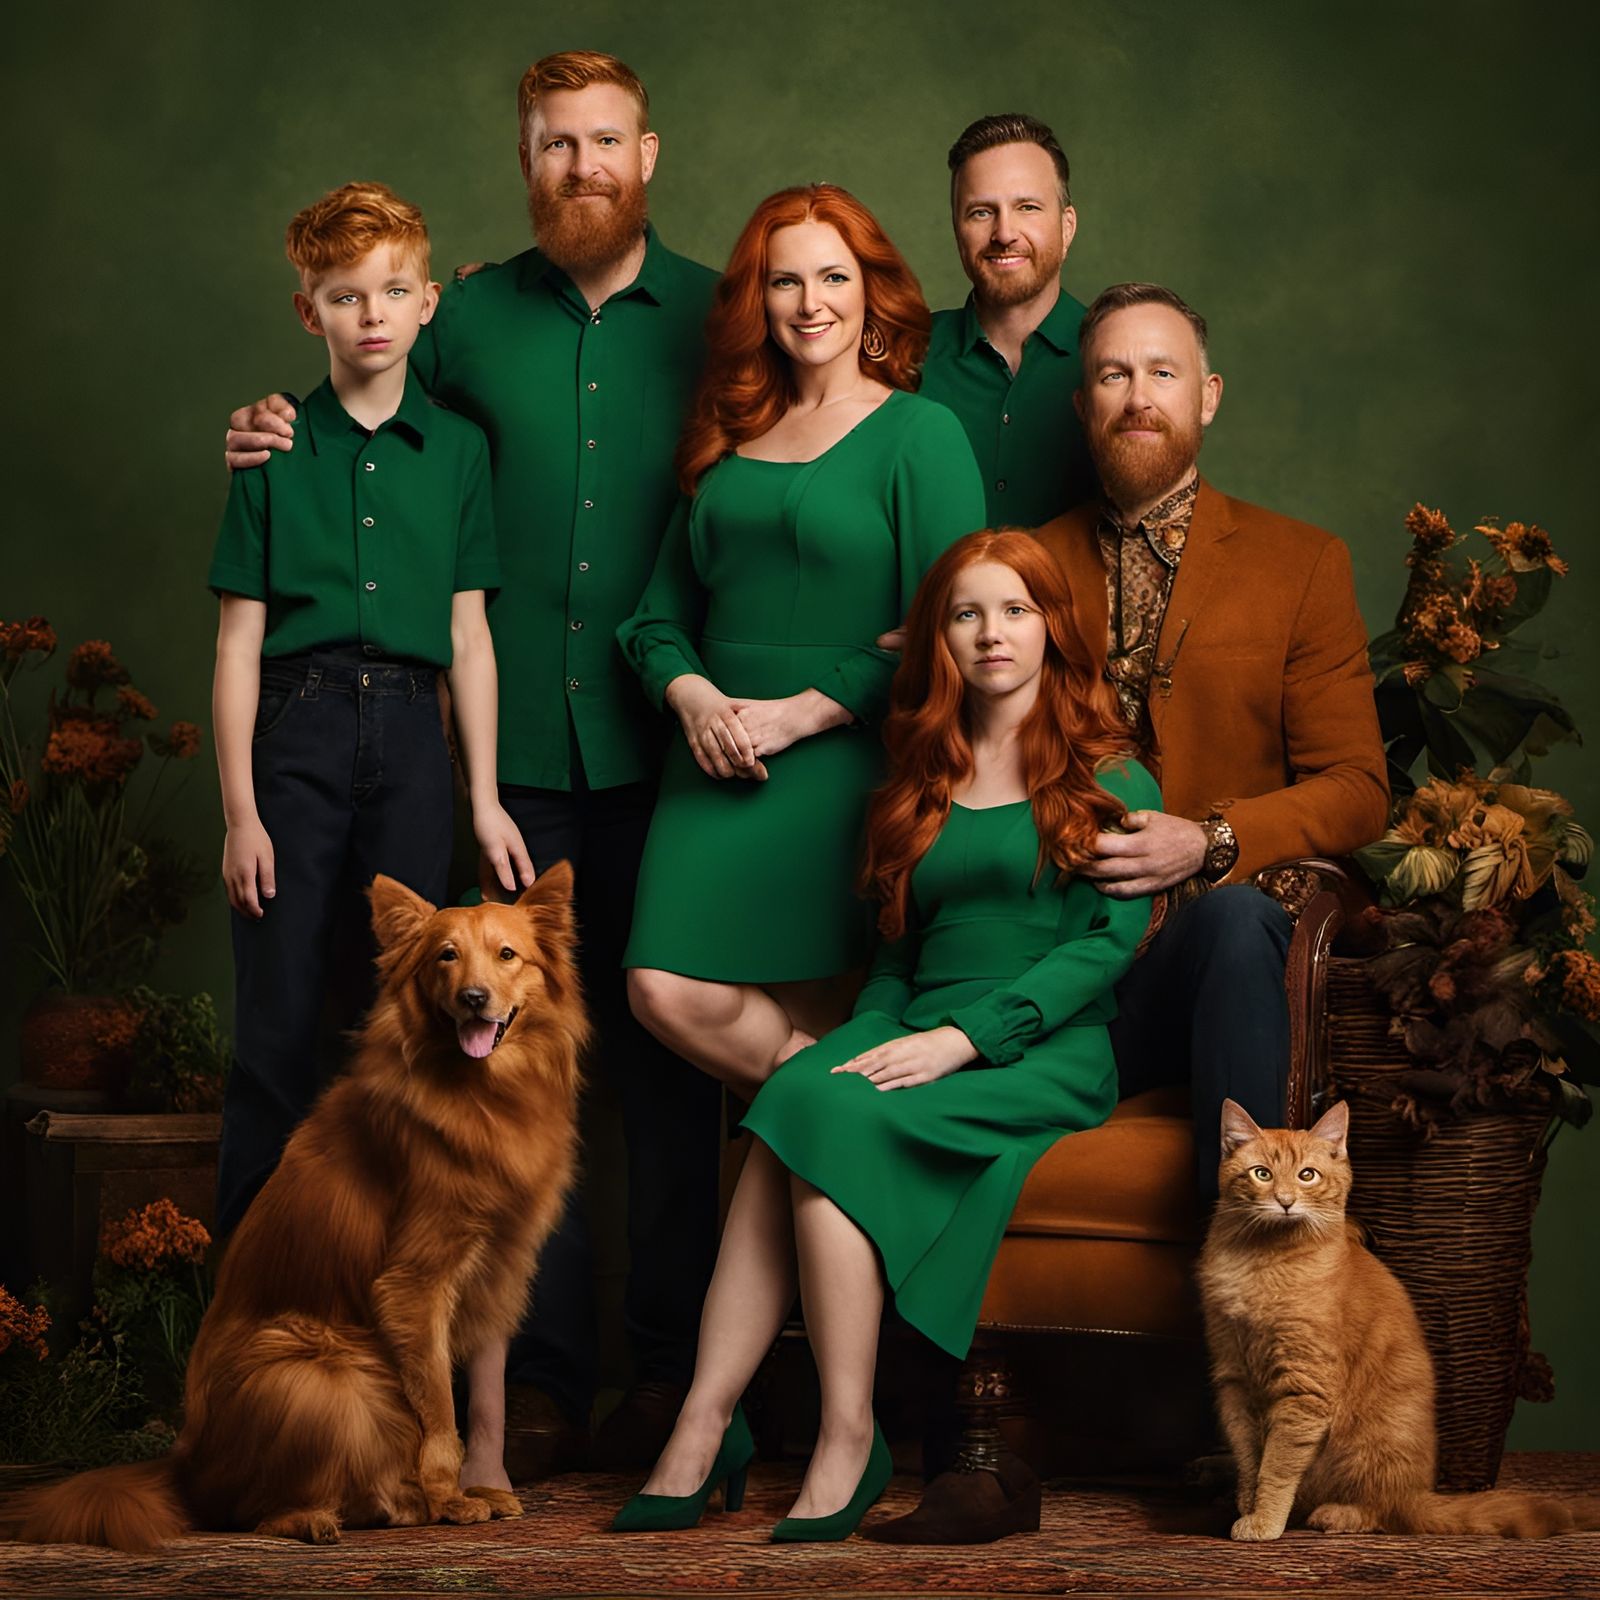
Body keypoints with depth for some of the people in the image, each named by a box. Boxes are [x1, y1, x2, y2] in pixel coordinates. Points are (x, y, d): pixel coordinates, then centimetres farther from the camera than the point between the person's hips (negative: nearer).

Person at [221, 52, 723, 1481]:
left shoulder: (715, 318, 5)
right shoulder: (472, 320, 9)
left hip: (666, 739, -1)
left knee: (662, 1044, 2)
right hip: (521, 741, 2)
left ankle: (669, 1366, 11)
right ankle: (542, 1372, 9)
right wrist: (284, 440, 1)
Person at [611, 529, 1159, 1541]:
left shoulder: (1108, 776, 6)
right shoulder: (922, 781, 23)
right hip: (916, 1035, 5)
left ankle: (849, 1441, -30)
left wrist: (965, 1036, -16)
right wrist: (873, 1039, 0)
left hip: (1049, 1054, -4)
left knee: (826, 1119, -32)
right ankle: (704, 1428, -36)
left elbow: (1110, 939, -6)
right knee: (793, 1100, -30)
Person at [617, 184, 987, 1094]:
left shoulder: (921, 433, -1)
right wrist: (694, 696, -4)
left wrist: (800, 712, -14)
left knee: (801, 1007, -9)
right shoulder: (730, 439, 16)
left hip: (843, 758, -5)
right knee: (667, 990, -11)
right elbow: (662, 613, 17)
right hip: (712, 762, 5)